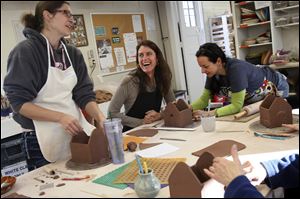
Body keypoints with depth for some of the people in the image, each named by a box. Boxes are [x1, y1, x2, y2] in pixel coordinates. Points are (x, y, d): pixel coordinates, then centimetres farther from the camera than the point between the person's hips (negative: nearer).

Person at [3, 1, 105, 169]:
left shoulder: (73, 53, 5)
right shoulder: (25, 51, -12)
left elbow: (84, 93, 2)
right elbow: (19, 102, -16)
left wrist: (100, 118, -16)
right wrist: (61, 117, -26)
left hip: (77, 129, 6)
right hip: (44, 138, -5)